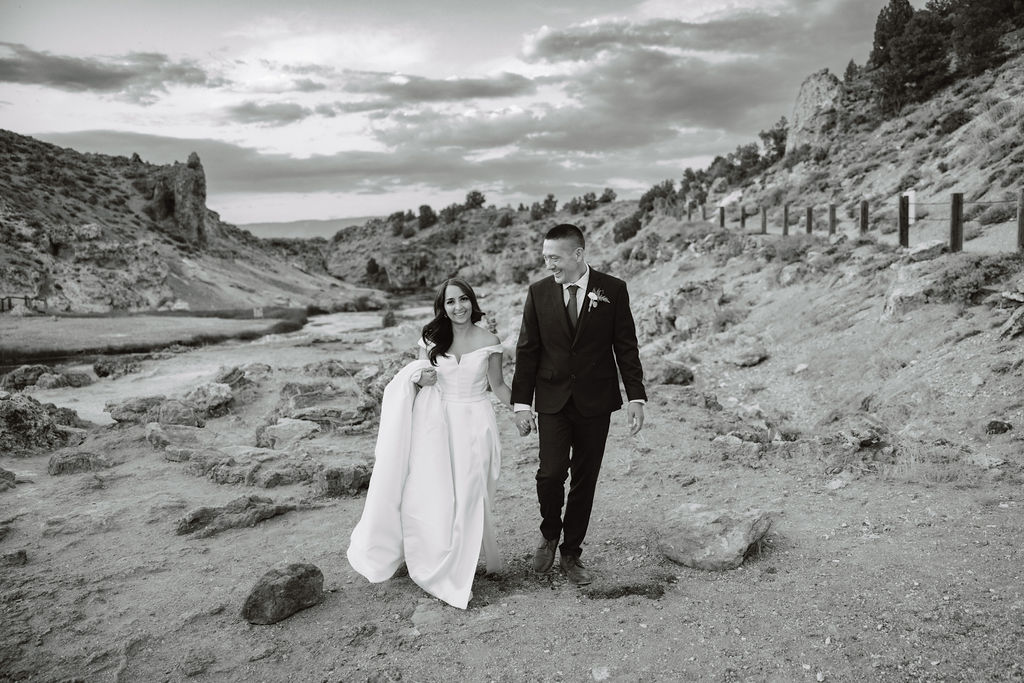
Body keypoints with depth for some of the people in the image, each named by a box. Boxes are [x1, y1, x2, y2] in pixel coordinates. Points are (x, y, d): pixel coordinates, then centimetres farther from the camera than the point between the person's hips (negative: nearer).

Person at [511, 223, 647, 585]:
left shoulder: (613, 290, -3)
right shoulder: (539, 292, 0)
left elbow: (626, 347, 1)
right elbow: (527, 350, 3)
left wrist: (636, 396, -4)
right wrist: (522, 402, -1)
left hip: (595, 402, 0)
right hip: (552, 401, 0)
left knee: (584, 480, 7)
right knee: (550, 473, -10)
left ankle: (571, 553, 24)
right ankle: (549, 533, 20)